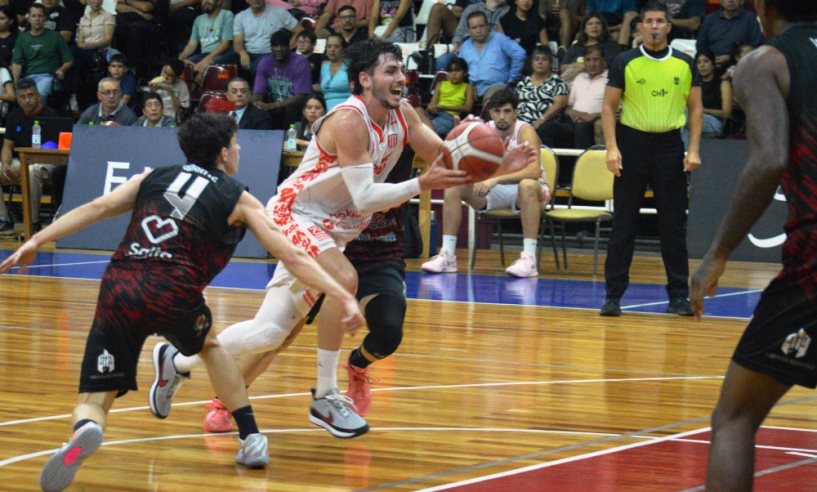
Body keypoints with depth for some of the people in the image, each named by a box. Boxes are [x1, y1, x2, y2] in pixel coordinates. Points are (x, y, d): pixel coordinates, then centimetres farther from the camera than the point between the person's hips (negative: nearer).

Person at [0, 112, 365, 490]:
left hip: (118, 289, 1)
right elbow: (292, 256, 8)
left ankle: (85, 431, -30)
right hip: (173, 294, -1)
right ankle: (252, 440, 28)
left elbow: (96, 208, 10)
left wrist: (36, 241, 9)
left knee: (94, 400, 6)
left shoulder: (154, 178, 21)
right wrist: (345, 298, 9)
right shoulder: (239, 200, 13)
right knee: (209, 345, 33)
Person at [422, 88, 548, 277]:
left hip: (528, 191, -5)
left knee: (527, 185, -39)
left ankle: (529, 258, -41)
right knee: (454, 185, -13)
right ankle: (447, 255, -13)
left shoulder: (524, 131, -21)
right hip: (495, 191, 5)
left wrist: (496, 179, -46)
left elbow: (534, 171, -37)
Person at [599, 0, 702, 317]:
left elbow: (695, 108, 8)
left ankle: (679, 295, 11)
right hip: (632, 143, -1)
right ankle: (613, 294, 6)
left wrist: (694, 150, -2)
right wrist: (612, 148, -10)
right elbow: (609, 106, 0)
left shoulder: (685, 64, 4)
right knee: (623, 224, 1)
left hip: (669, 146, 1)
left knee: (674, 225, 4)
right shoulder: (625, 63, -1)